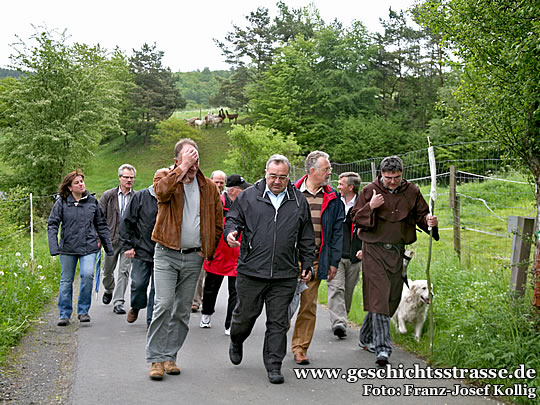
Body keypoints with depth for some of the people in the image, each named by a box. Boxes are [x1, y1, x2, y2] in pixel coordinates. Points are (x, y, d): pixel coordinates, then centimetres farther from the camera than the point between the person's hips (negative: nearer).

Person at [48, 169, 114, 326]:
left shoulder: (92, 201, 6)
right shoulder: (61, 203, 0)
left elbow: (101, 225, 14)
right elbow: (52, 224, -1)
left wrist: (108, 247, 14)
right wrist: (53, 247, -13)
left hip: (89, 247, 0)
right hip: (68, 248, 0)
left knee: (87, 274, -18)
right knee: (66, 281, 7)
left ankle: (83, 311, -2)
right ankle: (64, 314, 21)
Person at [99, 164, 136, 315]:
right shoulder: (108, 196, 2)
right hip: (112, 238, 2)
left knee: (124, 271, -5)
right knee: (107, 270, 14)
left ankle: (118, 303, 0)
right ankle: (109, 290, 44)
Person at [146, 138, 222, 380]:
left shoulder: (209, 187, 8)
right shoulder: (164, 177, 1)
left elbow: (217, 223, 14)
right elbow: (162, 190, -26)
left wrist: (208, 250, 8)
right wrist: (183, 168, -21)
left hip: (194, 258, 3)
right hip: (166, 254, -3)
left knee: (183, 310, 7)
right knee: (164, 304, -12)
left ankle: (170, 356, 18)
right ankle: (156, 359, -3)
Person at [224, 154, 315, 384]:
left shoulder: (299, 201, 10)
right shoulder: (248, 197, 4)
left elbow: (306, 238, 15)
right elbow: (233, 219, 10)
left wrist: (307, 264, 13)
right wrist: (231, 232, -13)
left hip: (285, 276, 1)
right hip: (250, 271, -1)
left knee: (278, 322, 3)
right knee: (245, 314, 10)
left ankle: (274, 366, 12)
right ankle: (236, 342, 41)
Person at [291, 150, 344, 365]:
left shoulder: (332, 198, 8)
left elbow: (337, 230, 10)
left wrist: (334, 261, 6)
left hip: (316, 260, 2)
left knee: (308, 306, 6)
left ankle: (300, 348, 17)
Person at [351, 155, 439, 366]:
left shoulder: (412, 192, 5)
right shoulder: (370, 191, -2)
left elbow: (421, 215, 12)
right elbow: (356, 218, -1)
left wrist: (429, 221, -11)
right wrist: (371, 207, -19)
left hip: (397, 251, 4)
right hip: (374, 250, -4)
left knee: (392, 298, 10)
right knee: (378, 298, -14)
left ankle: (366, 338, 29)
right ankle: (382, 347, -14)